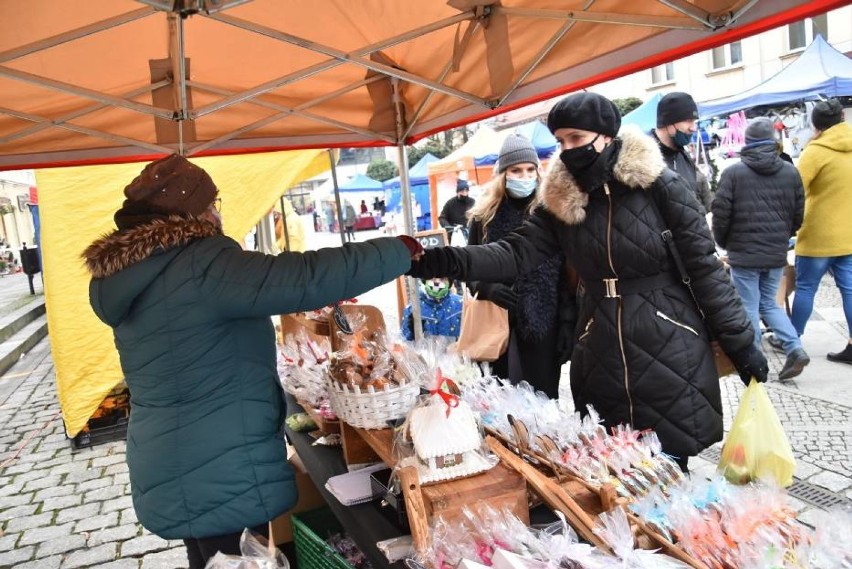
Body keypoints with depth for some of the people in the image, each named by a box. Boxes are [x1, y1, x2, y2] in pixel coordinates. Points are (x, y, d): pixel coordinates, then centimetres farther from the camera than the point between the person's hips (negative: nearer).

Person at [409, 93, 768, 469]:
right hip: (601, 363, 3)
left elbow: (704, 266, -6)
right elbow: (516, 254, -7)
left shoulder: (658, 185, -9)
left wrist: (741, 343, -3)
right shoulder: (560, 200, 1)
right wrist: (446, 261, -21)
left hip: (669, 355, -3)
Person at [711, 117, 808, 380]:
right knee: (769, 304, 19)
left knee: (749, 308, 5)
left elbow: (720, 214, -9)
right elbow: (798, 214, 8)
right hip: (777, 254, 4)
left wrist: (724, 243, 8)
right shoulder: (791, 172, 3)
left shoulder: (733, 173, -10)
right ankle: (795, 348, 5)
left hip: (744, 253, -4)